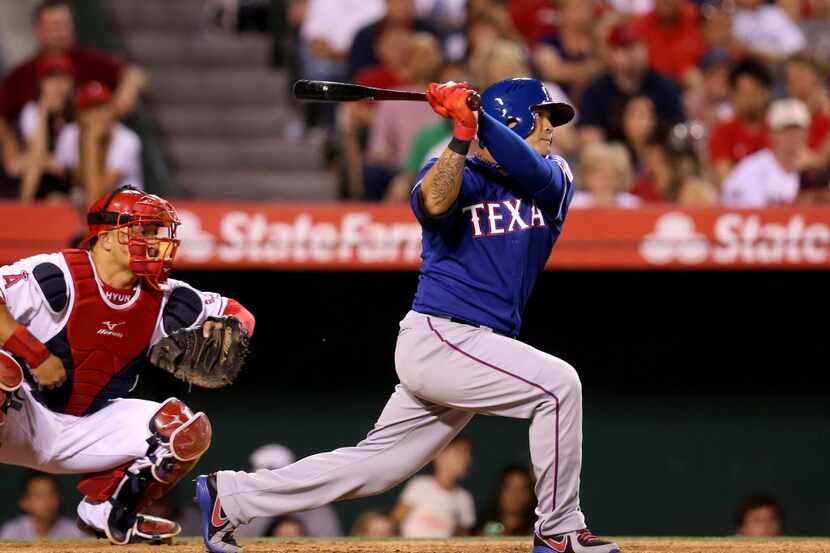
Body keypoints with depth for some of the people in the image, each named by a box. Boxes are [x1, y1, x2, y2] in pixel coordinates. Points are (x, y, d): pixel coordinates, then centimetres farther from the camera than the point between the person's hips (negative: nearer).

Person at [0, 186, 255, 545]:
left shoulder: (163, 300, 3)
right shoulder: (58, 277, -17)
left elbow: (239, 314, 12)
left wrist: (224, 327, -12)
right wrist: (35, 355, -30)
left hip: (85, 433, 6)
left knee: (187, 430, -8)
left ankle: (106, 511, 11)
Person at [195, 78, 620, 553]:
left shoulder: (556, 176, 11)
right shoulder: (456, 173, -2)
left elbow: (534, 172, -13)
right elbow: (433, 203, -25)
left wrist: (477, 119, -21)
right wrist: (463, 134, -31)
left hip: (474, 352, 7)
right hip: (439, 339, -7)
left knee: (373, 467, 10)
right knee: (558, 383, -19)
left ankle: (230, 495, 21)